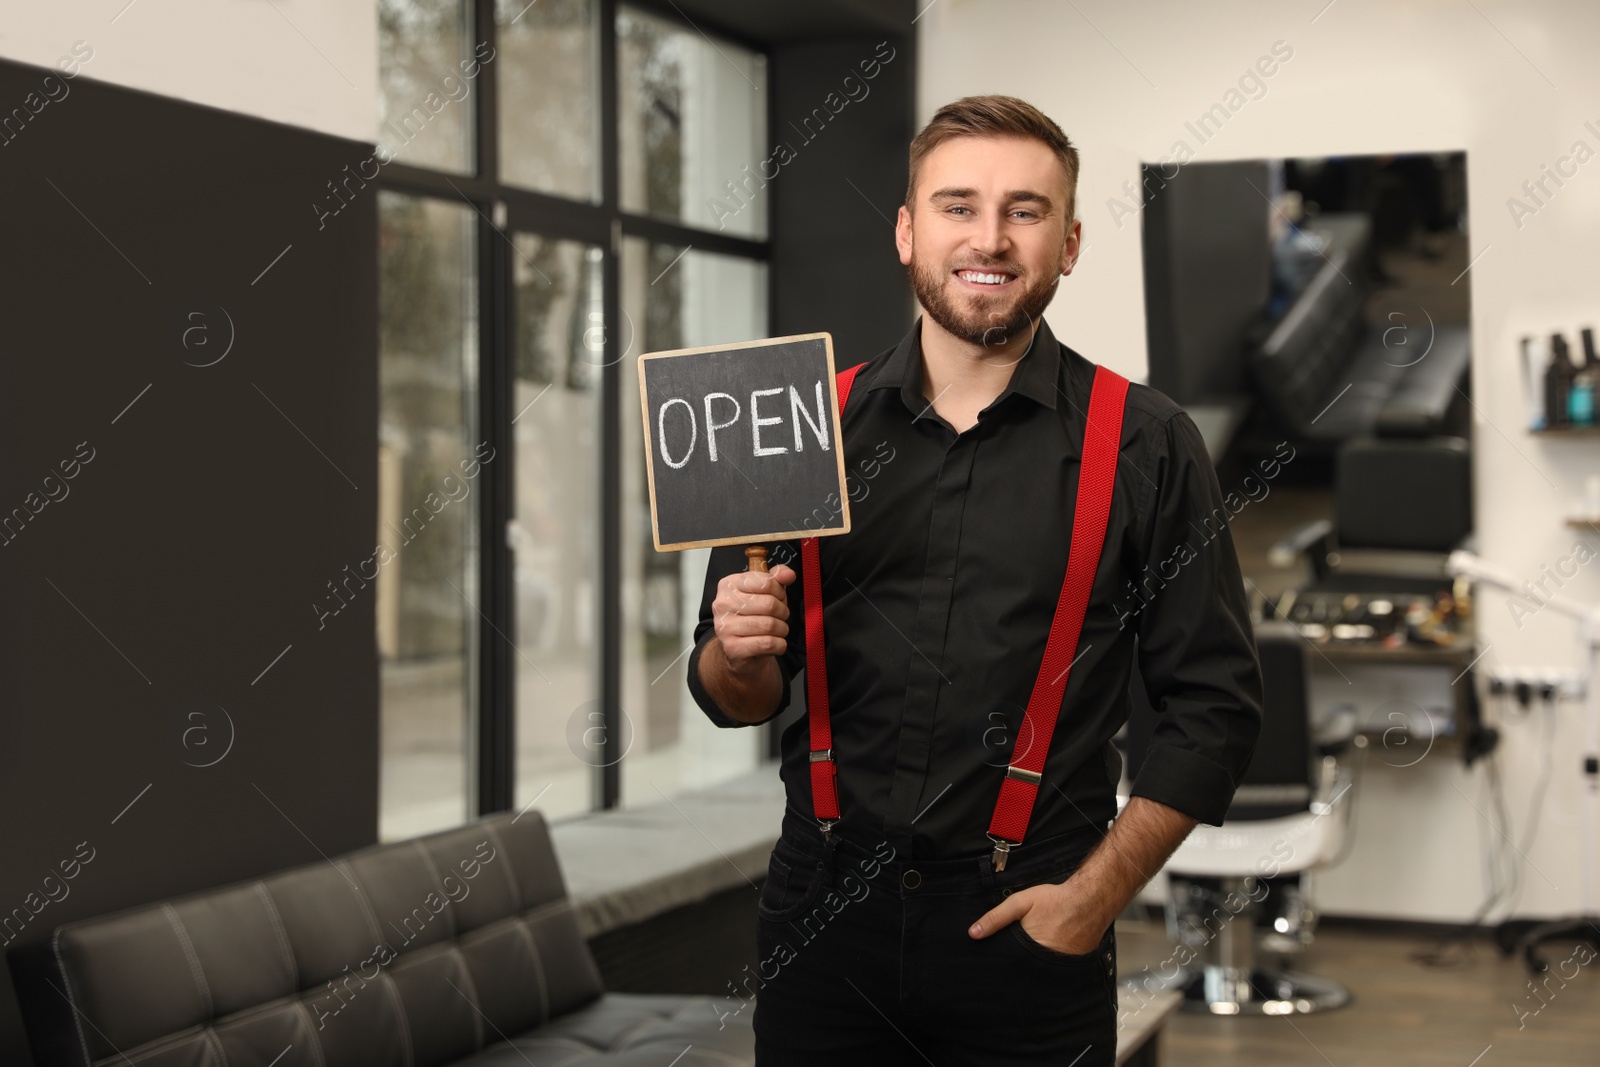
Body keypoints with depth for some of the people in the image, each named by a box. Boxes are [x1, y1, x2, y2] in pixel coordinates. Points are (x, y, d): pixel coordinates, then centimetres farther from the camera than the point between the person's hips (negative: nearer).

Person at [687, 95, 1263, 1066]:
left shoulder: (1144, 445, -2)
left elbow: (1215, 705, -2)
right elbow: (740, 697, 9)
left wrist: (1096, 895, -9)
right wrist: (740, 658, -13)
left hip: (1026, 928, -2)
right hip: (824, 909, 2)